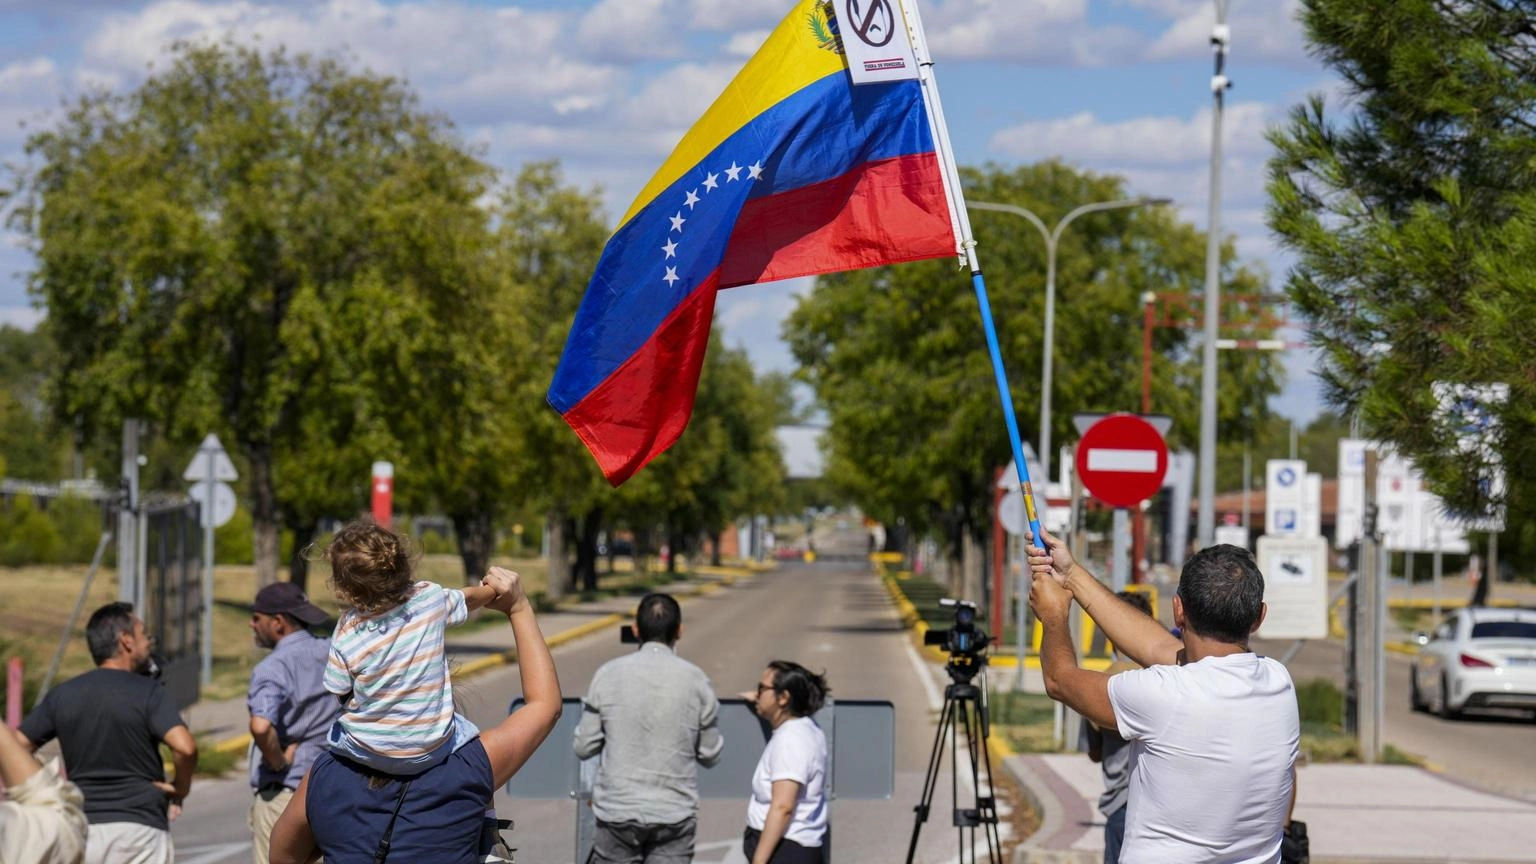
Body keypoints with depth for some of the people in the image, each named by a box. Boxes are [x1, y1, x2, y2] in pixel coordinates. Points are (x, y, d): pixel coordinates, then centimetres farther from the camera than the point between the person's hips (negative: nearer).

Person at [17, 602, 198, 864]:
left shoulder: (61, 695, 6)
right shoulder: (147, 692, -8)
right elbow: (184, 747, -21)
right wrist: (181, 788, -2)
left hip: (82, 829, 4)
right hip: (141, 828, -4)